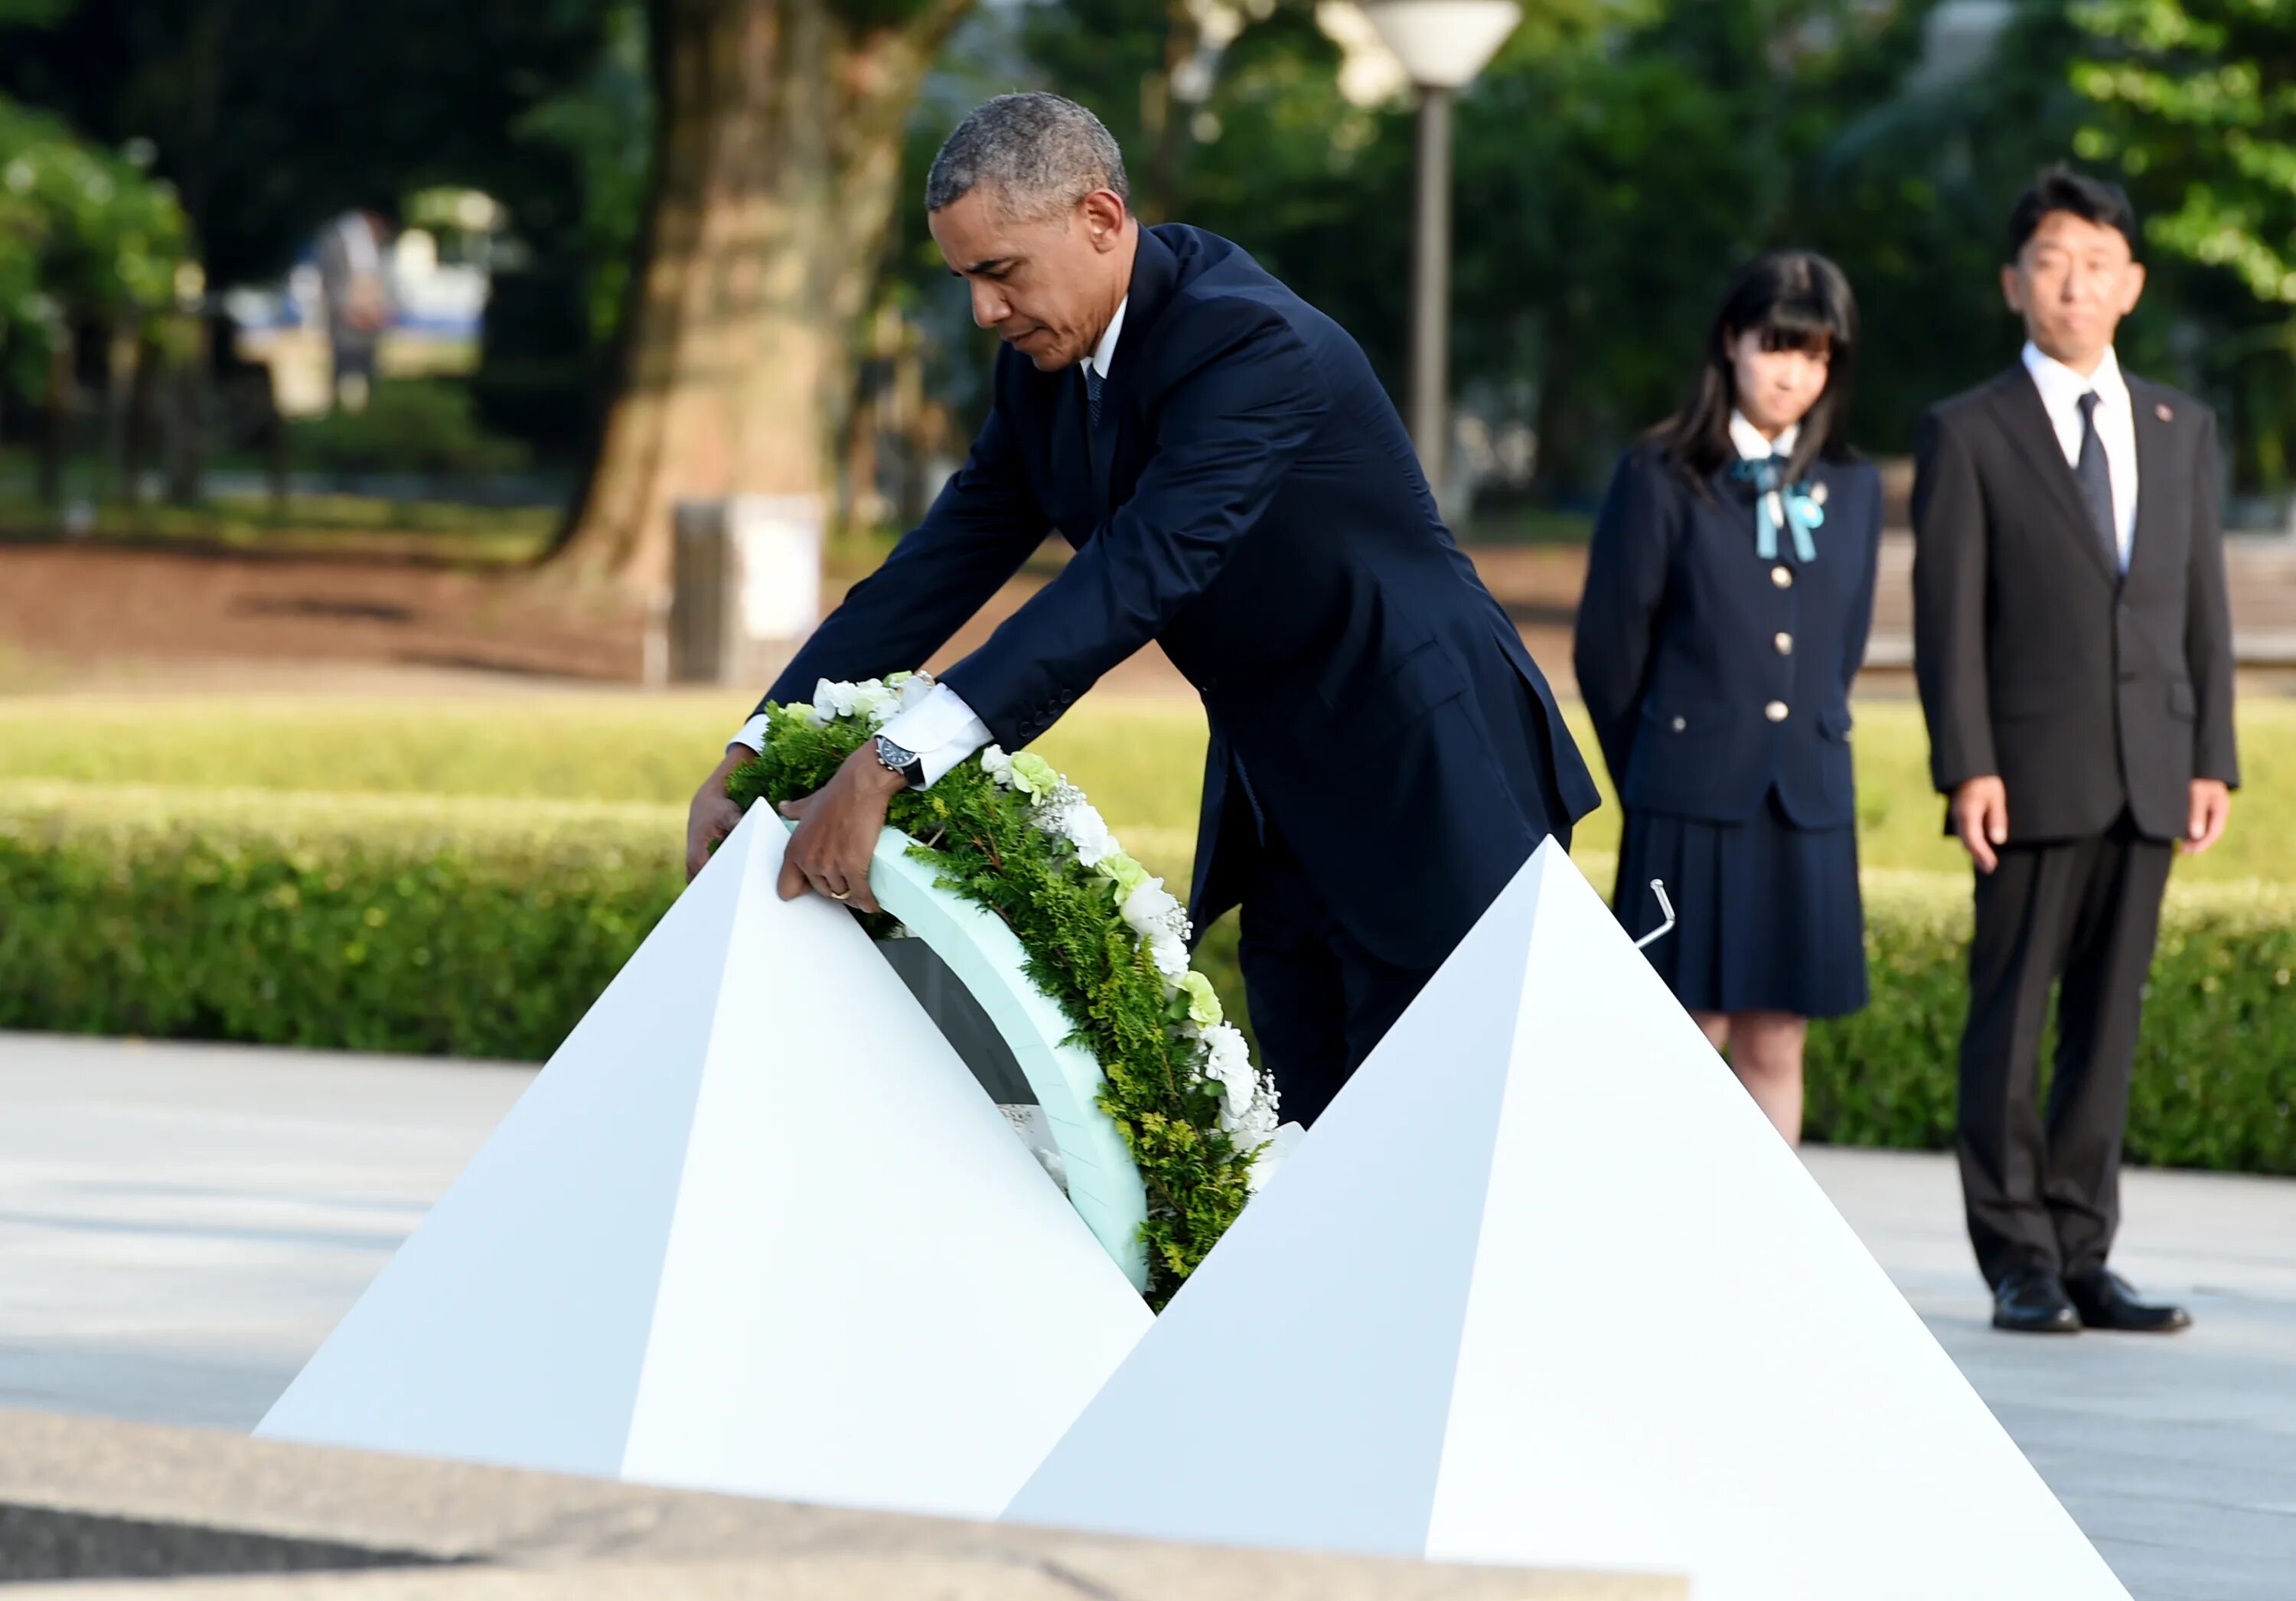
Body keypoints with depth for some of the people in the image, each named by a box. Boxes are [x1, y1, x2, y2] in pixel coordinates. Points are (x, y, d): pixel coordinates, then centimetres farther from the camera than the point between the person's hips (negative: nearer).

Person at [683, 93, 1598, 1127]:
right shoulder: (1046, 368, 1)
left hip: (1425, 785, -9)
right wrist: (754, 755, -9)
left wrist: (889, 765, -44)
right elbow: (943, 568, 2)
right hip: (1281, 807, 9)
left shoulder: (1249, 344, -27)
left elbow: (1138, 575, -37)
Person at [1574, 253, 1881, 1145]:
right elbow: (1607, 648, 1)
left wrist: (1800, 752, 13)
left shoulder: (1851, 490, 10)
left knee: (1773, 1047, 5)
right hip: (1691, 803, -4)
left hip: (1805, 804, 4)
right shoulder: (1663, 478, -2)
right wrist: (1653, 776, 7)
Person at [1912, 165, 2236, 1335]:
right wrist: (1966, 770, -12)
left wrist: (2212, 758, 5)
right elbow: (1948, 615, -4)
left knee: (2110, 1019, 6)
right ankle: (2020, 1265, 3)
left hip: (2147, 779, 4)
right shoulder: (1968, 435, 1)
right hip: (2033, 775, -4)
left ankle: (2083, 1253, 11)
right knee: (2011, 1018, -2)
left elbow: (2203, 603, 12)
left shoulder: (2182, 430, 13)